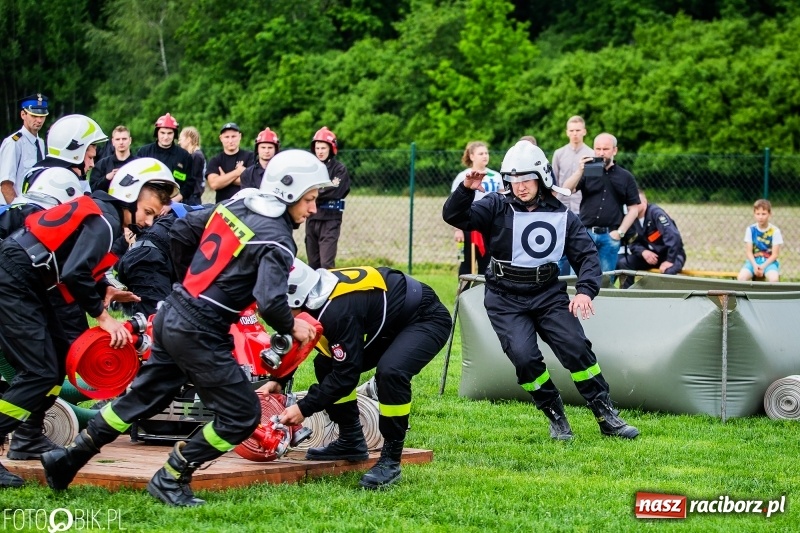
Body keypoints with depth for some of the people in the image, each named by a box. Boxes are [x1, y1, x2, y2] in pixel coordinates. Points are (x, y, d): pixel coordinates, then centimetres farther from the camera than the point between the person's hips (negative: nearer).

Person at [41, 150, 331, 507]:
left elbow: (180, 232, 16)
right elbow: (270, 302, -26)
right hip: (199, 333, -8)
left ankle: (68, 458, 30)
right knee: (241, 416, 1)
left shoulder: (234, 206, 8)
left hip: (171, 315, 9)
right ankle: (170, 480, 7)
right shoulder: (276, 241, -15)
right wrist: (292, 328, -6)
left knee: (143, 397, 23)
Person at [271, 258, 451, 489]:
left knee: (390, 372, -34)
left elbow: (347, 375, -28)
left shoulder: (338, 310, -35)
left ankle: (391, 460, -19)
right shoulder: (314, 292, -9)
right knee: (326, 365, 3)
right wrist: (278, 381, 1)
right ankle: (351, 441, 16)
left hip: (427, 320, -10)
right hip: (391, 320, 10)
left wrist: (304, 408, -22)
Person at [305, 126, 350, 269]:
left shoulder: (340, 169, -2)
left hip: (330, 220, -5)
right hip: (312, 219, 5)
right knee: (313, 263, 10)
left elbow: (334, 192, -15)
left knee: (326, 264, -11)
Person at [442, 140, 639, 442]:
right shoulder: (497, 208, 0)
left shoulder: (562, 217, 4)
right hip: (506, 300, -1)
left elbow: (587, 255, 1)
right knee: (524, 356, -20)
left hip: (548, 294, 1)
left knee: (575, 346, -15)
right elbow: (454, 216, -9)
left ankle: (606, 416, -2)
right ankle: (556, 418, 1)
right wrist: (466, 190, -29)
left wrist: (585, 291, -16)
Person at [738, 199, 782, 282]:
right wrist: (755, 265, -17)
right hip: (754, 260, 2)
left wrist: (763, 266, -16)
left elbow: (775, 254, -4)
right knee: (741, 277, -28)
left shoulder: (775, 231, -4)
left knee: (774, 278, -33)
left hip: (769, 261, -2)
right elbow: (748, 251, 1)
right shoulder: (750, 230, 2)